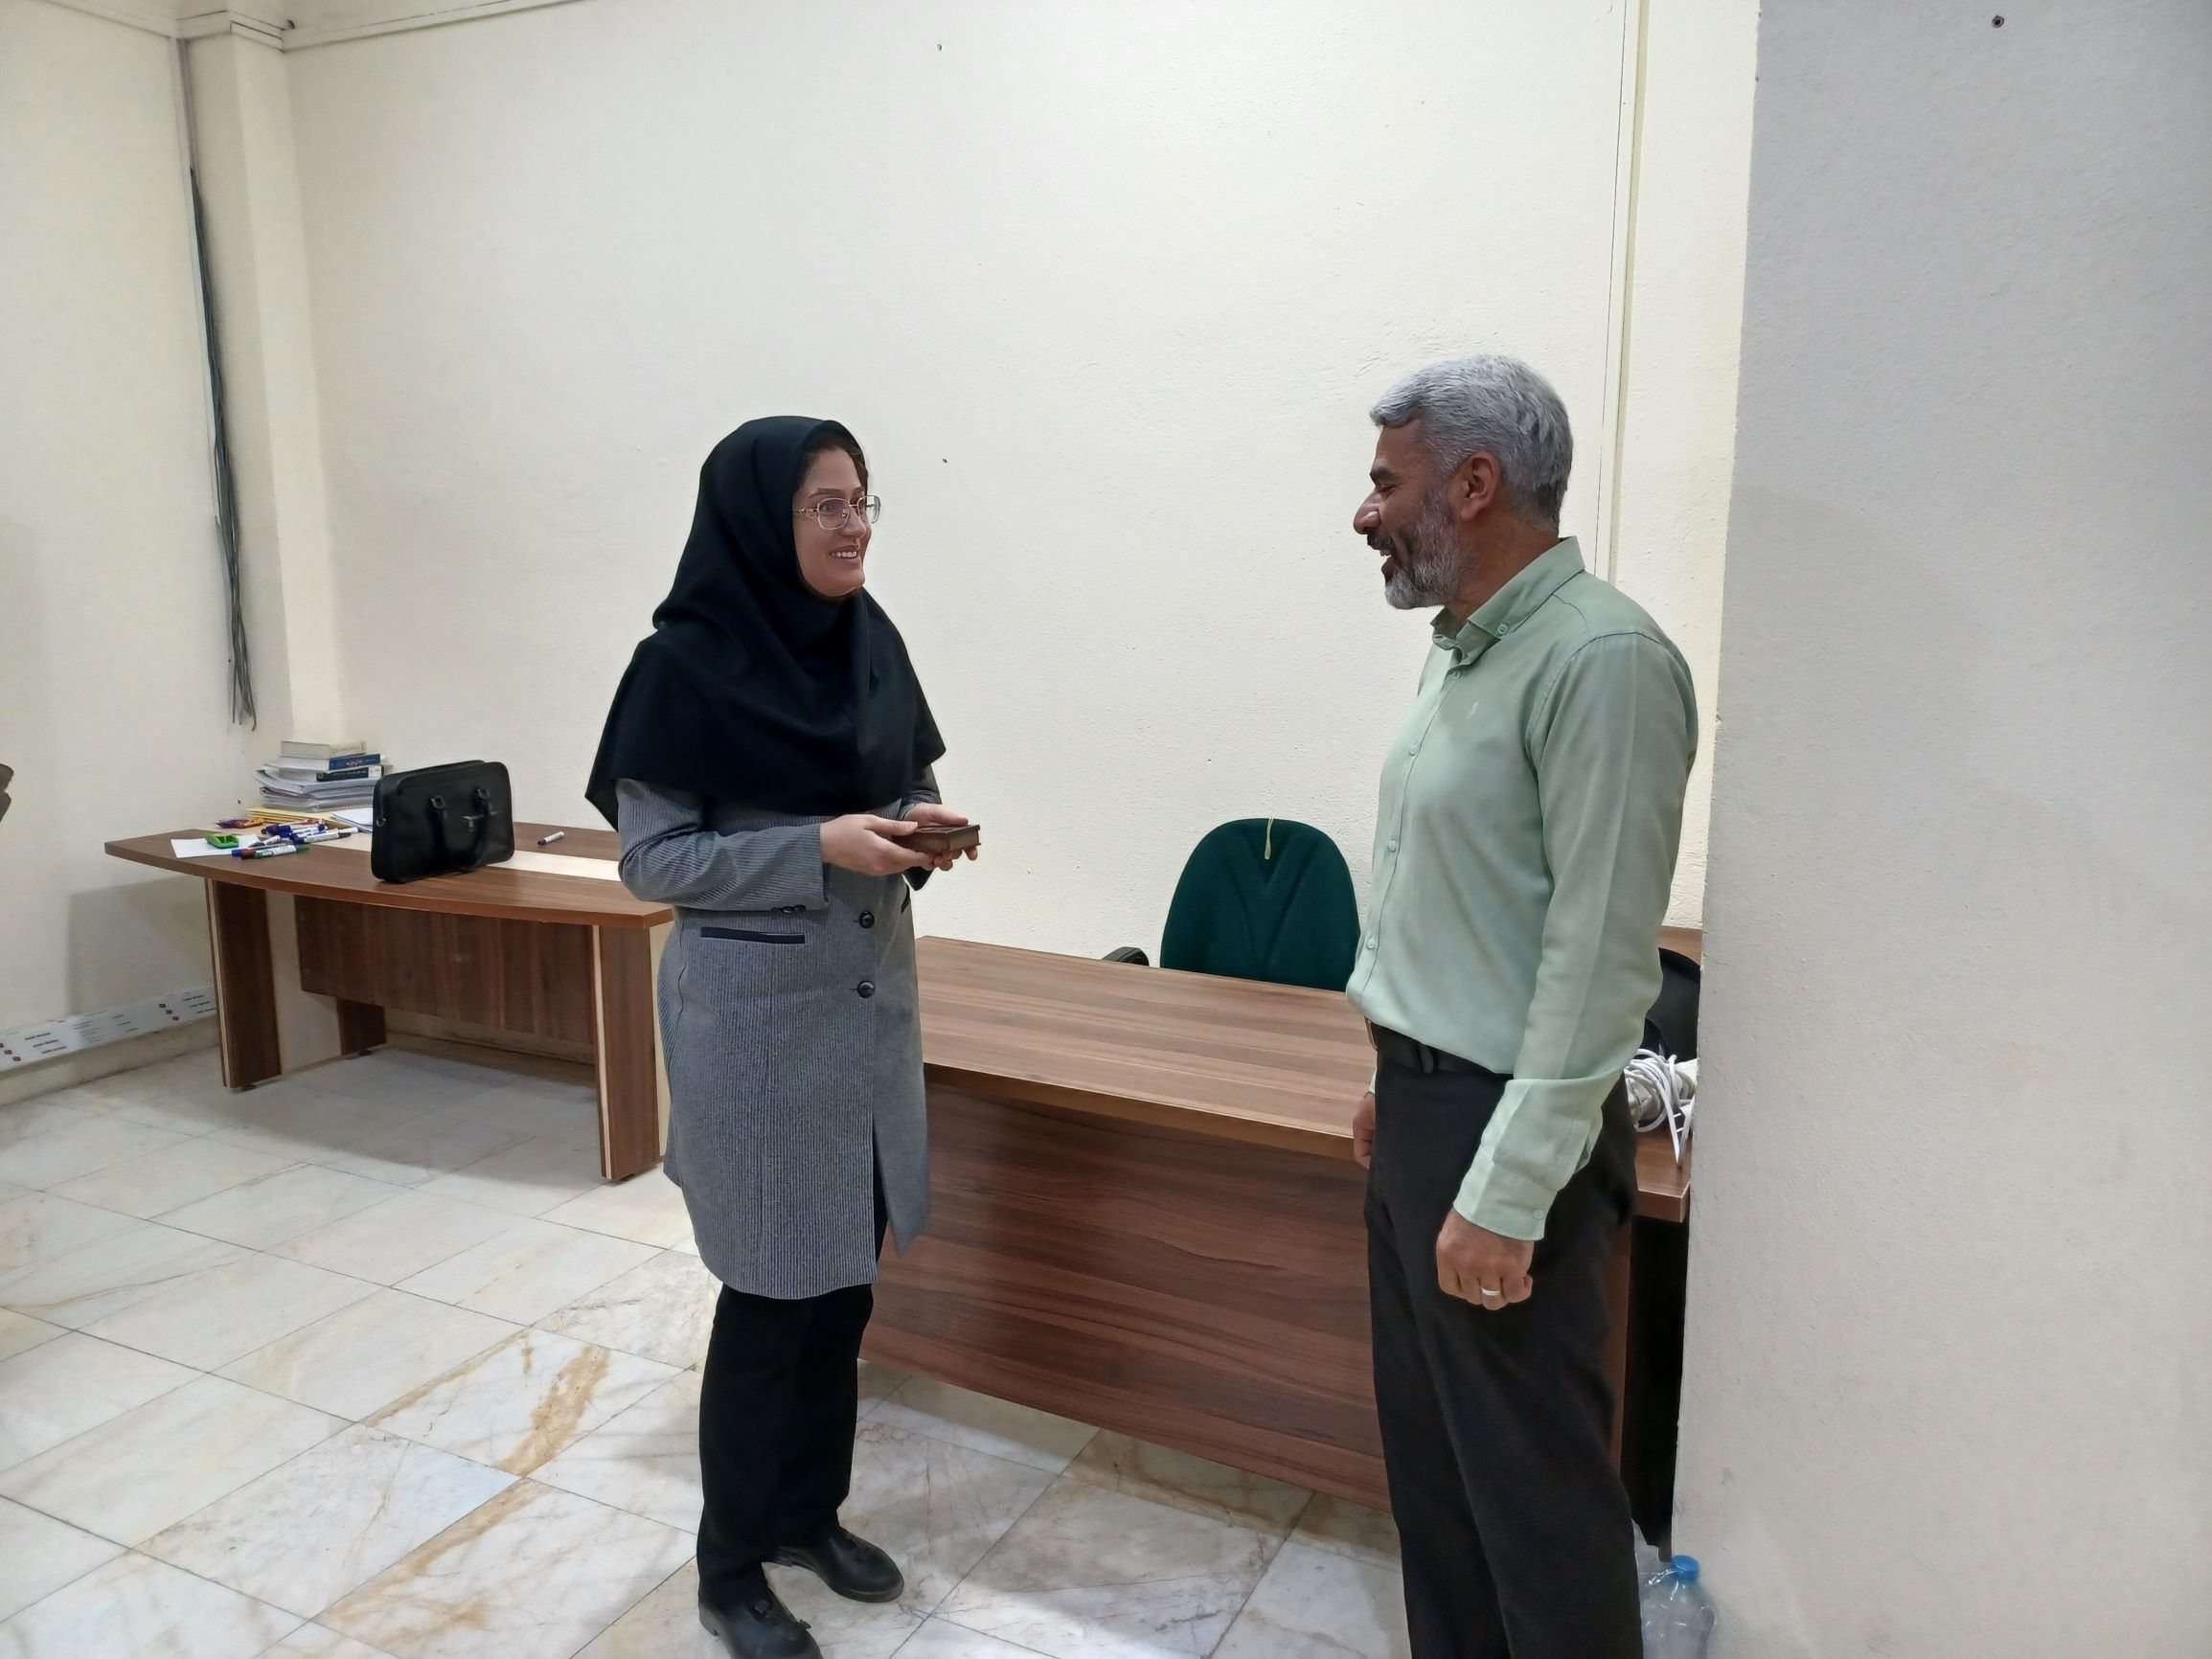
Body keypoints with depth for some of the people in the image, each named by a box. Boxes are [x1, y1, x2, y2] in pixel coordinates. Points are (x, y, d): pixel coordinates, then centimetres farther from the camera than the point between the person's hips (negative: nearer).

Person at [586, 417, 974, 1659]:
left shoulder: (871, 641, 4)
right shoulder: (688, 663, -14)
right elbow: (651, 858, -13)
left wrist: (926, 834, -9)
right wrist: (817, 847, -23)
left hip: (873, 995, 6)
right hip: (755, 1014, -6)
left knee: (849, 1276, 16)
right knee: (776, 1289, 5)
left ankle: (811, 1512, 38)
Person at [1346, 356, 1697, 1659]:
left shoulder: (1601, 660, -18)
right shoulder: (1466, 650, 10)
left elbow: (1599, 957, -21)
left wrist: (1507, 1194, -20)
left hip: (1507, 1129, -9)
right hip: (1423, 1107, 9)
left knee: (1533, 1479, 6)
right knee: (1428, 1456, 19)